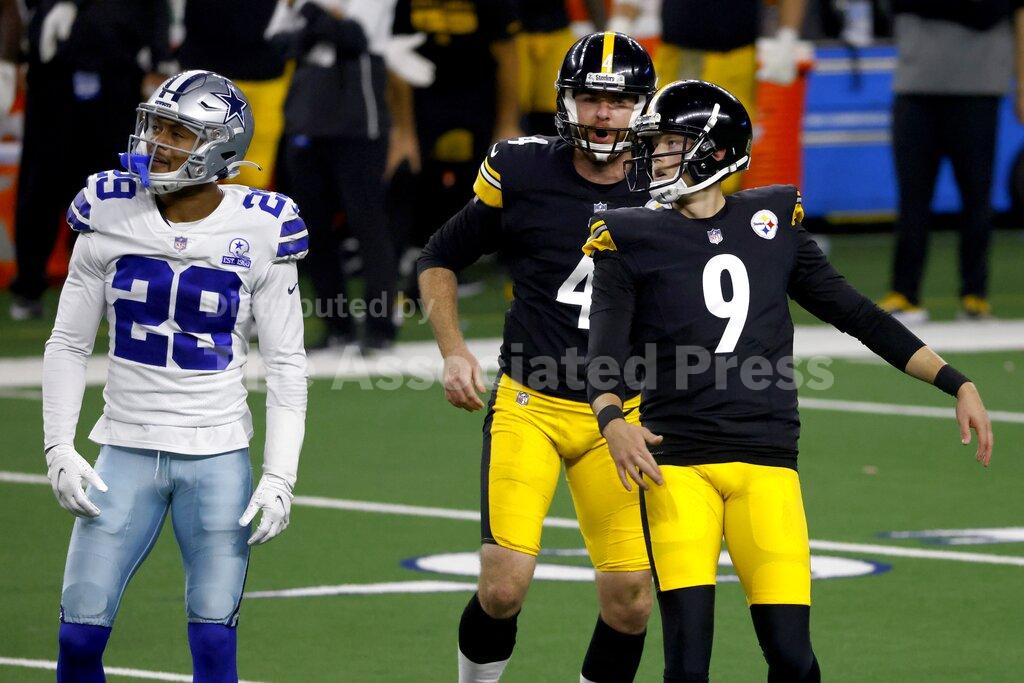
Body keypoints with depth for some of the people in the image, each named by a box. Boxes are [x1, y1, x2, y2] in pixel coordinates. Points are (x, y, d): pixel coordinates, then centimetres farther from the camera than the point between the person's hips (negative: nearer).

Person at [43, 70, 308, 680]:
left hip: (218, 458, -2)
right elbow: (69, 344, 6)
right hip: (127, 451, 2)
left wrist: (280, 477, -8)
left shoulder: (259, 231, -6)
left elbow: (286, 365, -1)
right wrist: (59, 449, -2)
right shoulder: (112, 217, -1)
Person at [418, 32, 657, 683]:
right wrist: (453, 351, 0)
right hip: (529, 406, -2)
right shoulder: (523, 172, -3)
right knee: (504, 587, -15)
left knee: (630, 602, -5)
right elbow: (441, 260, 12)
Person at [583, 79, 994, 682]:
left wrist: (957, 385, 13)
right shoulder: (633, 240, 4)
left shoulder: (771, 221, 11)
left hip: (766, 462, 2)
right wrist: (612, 420, -27)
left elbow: (858, 316, 17)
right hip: (676, 463, -2)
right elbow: (606, 359, -5)